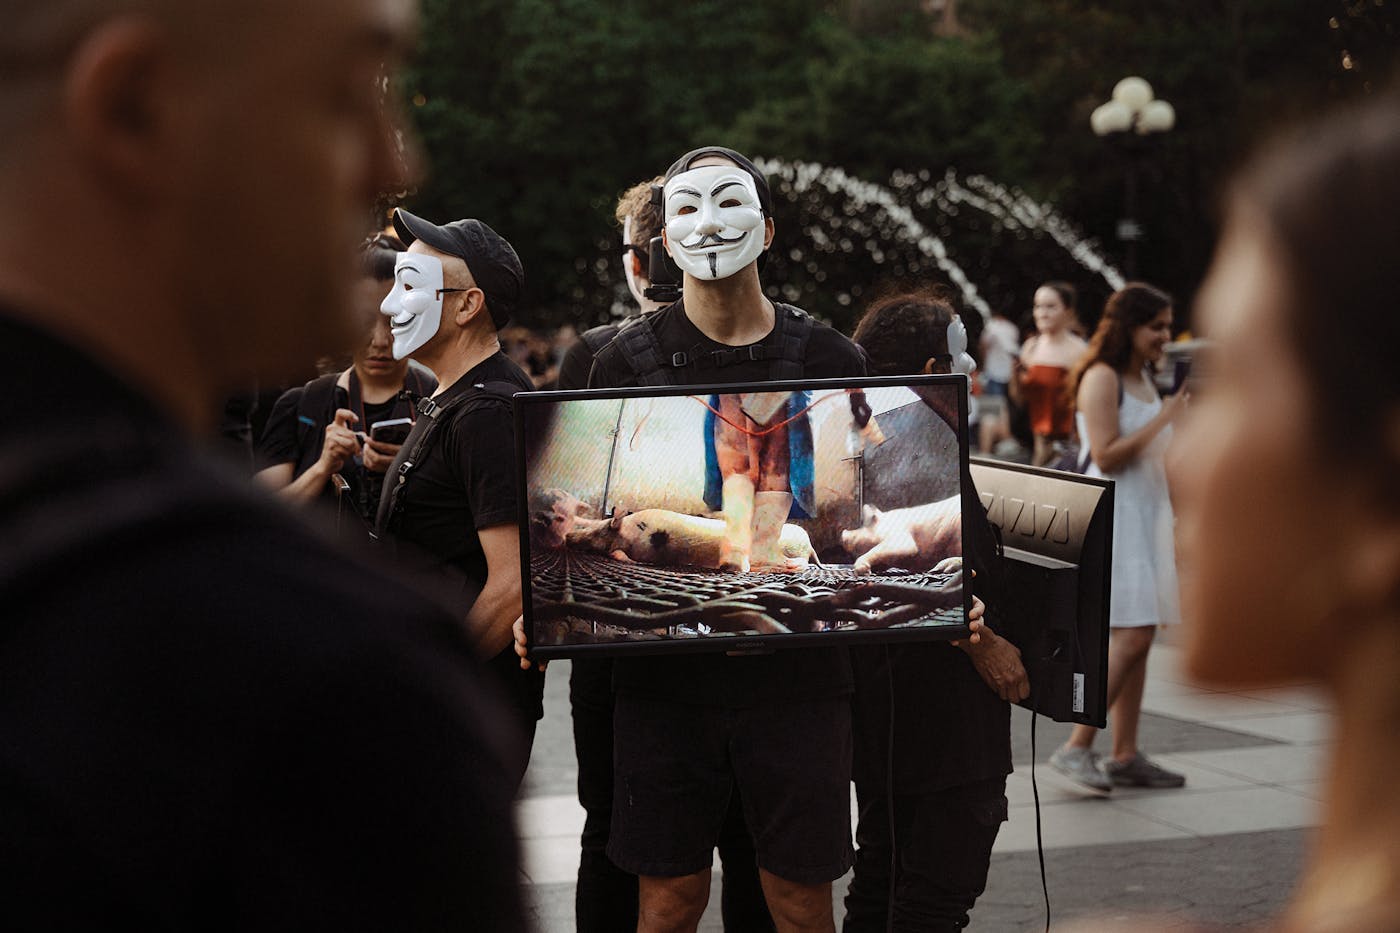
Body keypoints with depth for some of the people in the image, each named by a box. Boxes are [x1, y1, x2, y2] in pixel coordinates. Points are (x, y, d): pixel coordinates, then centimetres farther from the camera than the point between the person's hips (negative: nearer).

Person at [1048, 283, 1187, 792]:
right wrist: (1163, 419, -18)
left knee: (1137, 639, 7)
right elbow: (1106, 455, -18)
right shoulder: (1102, 377, -10)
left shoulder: (1144, 378, 18)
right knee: (1130, 637, -15)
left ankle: (1126, 756, 10)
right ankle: (1075, 748, -12)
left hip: (1145, 515, 9)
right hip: (1113, 515, -9)